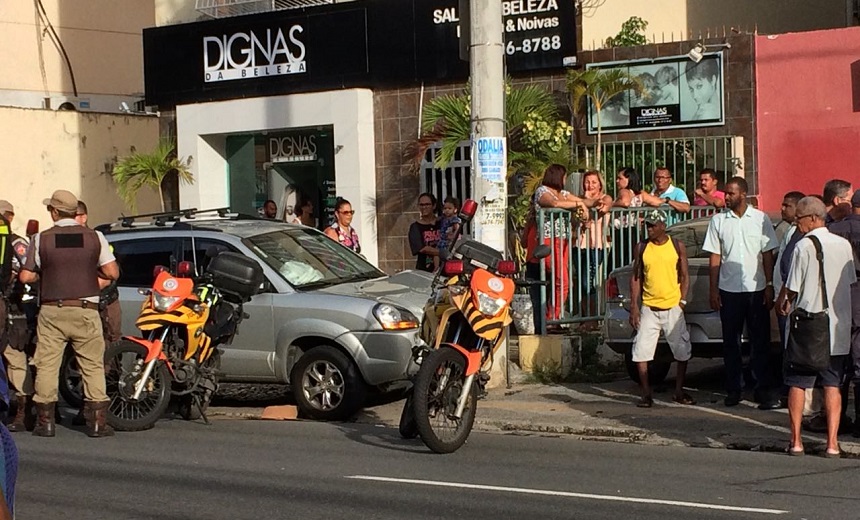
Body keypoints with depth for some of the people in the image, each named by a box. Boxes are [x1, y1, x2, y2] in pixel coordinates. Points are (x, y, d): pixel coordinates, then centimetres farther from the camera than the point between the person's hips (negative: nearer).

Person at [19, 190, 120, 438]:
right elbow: (112, 273, -2)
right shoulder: (95, 237, 0)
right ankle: (97, 422, 1)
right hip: (86, 311, 0)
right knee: (93, 366, 5)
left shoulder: (41, 239, -1)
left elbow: (26, 276, -1)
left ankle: (45, 421, 6)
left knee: (47, 366, 6)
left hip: (52, 311, 0)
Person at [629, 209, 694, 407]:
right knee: (641, 352, -5)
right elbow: (636, 278, 5)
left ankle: (679, 392, 19)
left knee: (682, 351, 4)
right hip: (648, 308, 1)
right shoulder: (642, 248, 3)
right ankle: (646, 394, 5)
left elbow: (685, 276, 4)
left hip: (673, 308, 0)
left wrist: (682, 301, -5)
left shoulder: (677, 247, 1)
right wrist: (634, 306, -2)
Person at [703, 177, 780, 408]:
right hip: (729, 291, 1)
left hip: (756, 290, -1)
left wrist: (769, 286, -3)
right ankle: (733, 389, 14)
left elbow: (768, 255, 3)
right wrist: (714, 290, 1)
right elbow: (715, 258, 5)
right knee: (731, 342, 6)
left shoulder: (760, 219, 1)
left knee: (760, 342, 0)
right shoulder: (718, 221, 4)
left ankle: (763, 390, 3)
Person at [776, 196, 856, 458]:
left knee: (797, 384, 7)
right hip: (838, 328, 4)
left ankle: (796, 441, 7)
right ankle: (832, 443, 3)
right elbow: (851, 281, 12)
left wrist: (782, 302, 12)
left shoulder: (803, 246, -12)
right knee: (832, 385, 7)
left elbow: (792, 288, -9)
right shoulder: (844, 245, 3)